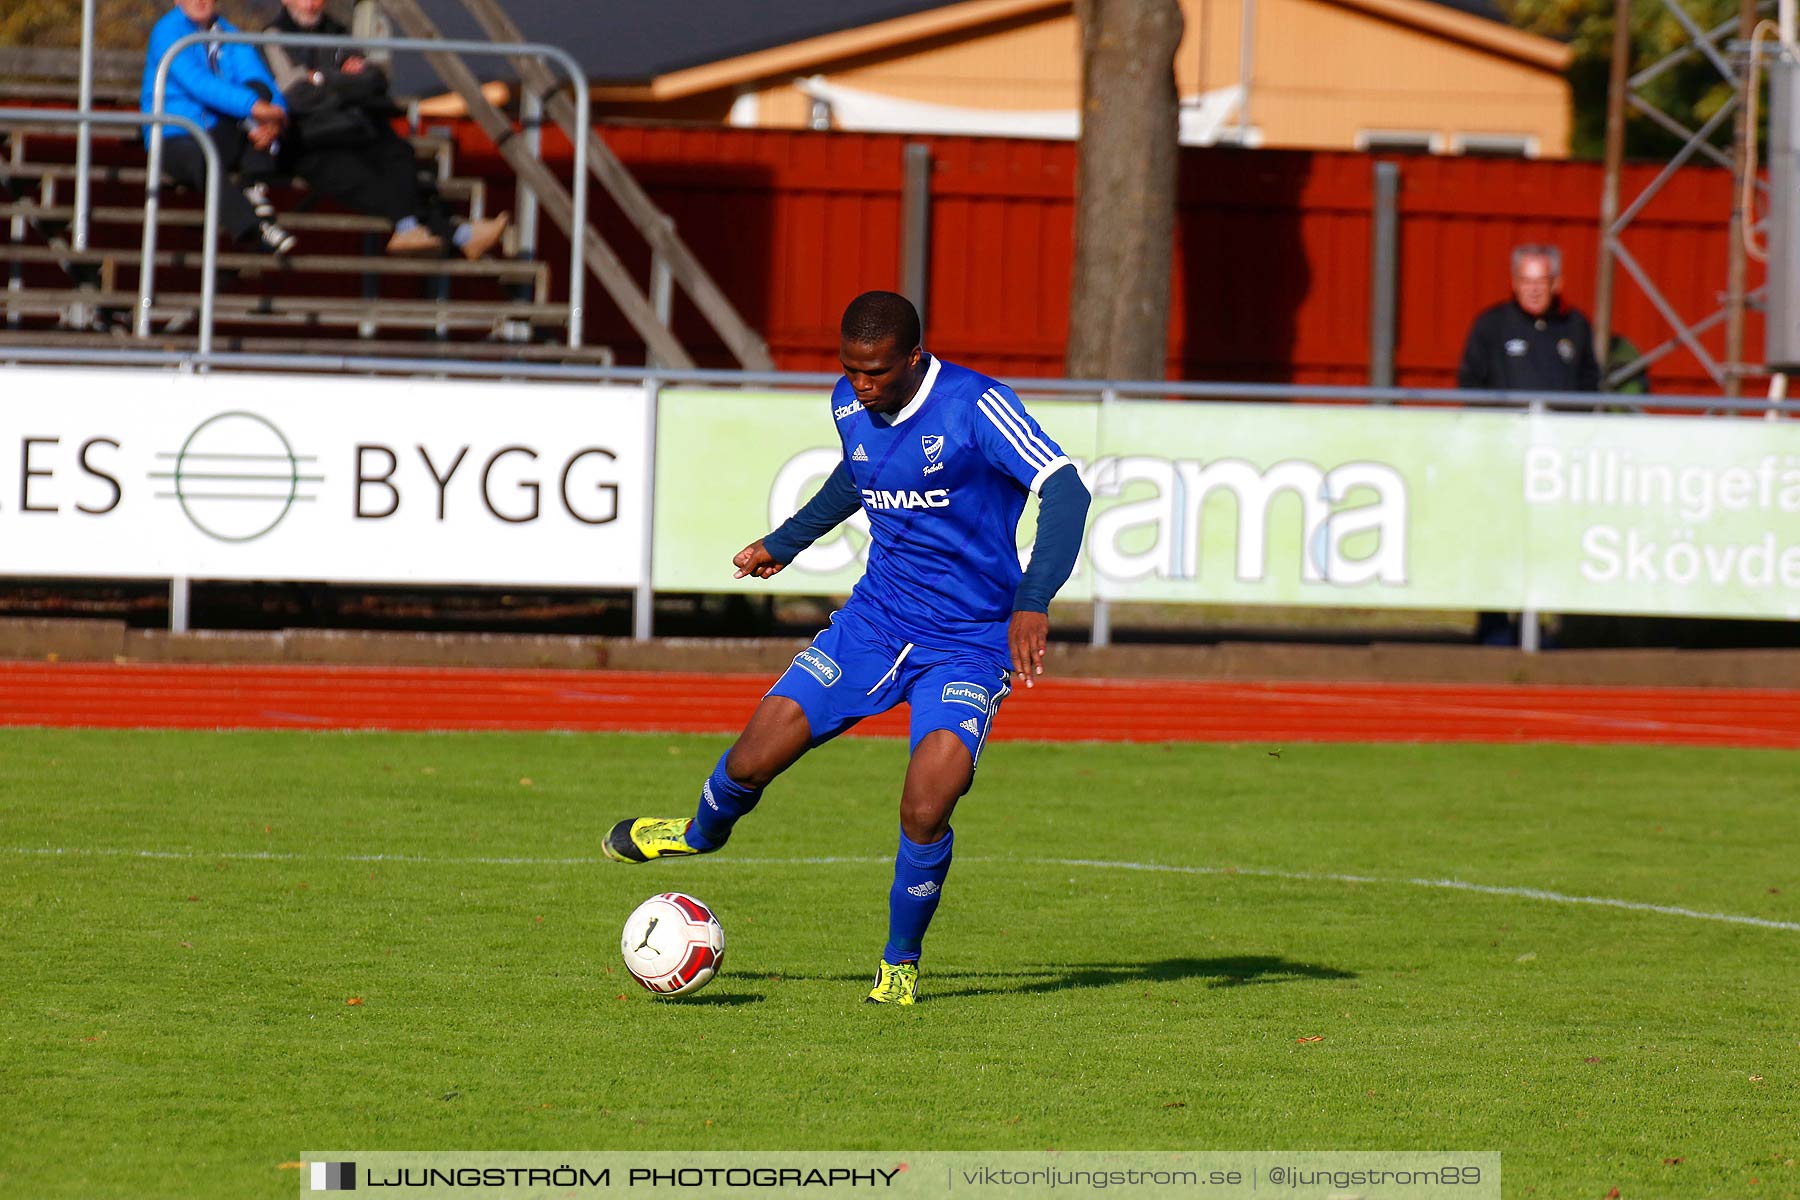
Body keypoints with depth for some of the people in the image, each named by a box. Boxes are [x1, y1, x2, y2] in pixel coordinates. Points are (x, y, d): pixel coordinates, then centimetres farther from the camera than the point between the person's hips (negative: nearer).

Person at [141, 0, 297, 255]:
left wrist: (274, 122, -24)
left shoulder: (230, 35, 13)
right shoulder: (167, 31, -4)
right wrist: (252, 106, -31)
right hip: (177, 139, -5)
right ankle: (254, 231, -53)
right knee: (201, 161, -39)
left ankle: (256, 191, -22)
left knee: (257, 88, -19)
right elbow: (196, 82, -19)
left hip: (222, 138, 5)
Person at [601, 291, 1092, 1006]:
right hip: (876, 621, 5)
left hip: (970, 645, -5)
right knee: (753, 759, -3)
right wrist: (784, 543, 32)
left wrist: (1032, 601, -40)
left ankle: (901, 964, 6)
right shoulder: (850, 405, -1)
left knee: (924, 812, -21)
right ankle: (702, 831, 35)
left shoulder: (974, 405, -21)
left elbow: (1064, 489, -29)